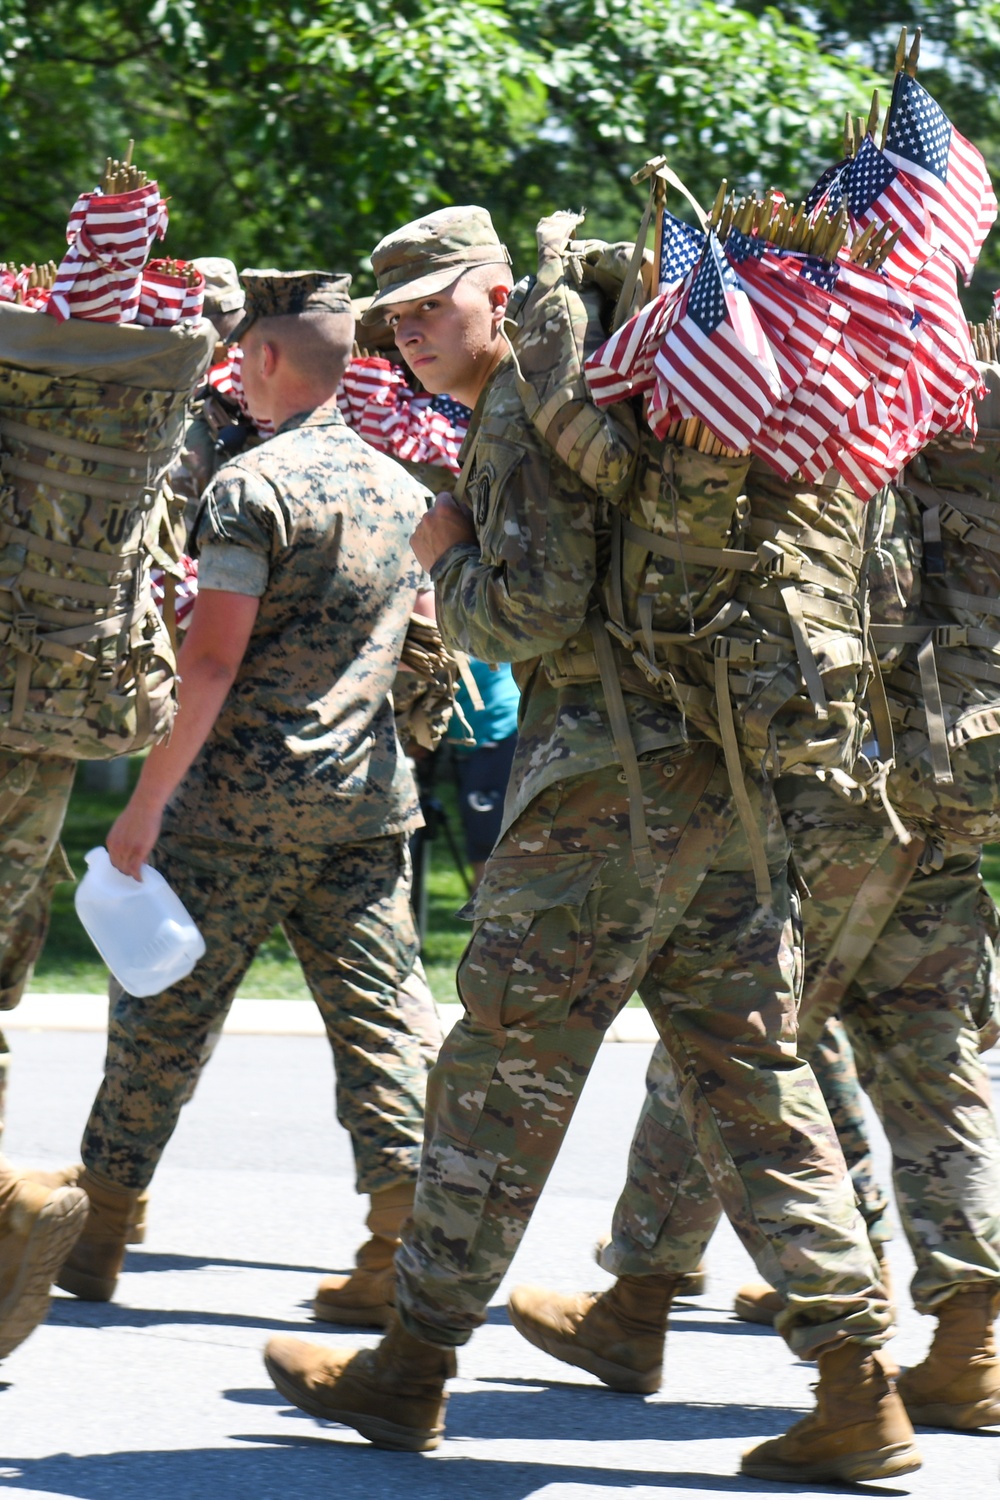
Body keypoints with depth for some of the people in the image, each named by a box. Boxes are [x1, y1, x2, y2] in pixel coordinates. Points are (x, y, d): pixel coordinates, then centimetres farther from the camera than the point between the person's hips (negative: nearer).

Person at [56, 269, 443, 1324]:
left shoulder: (254, 486, -11)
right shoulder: (402, 490, 11)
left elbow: (213, 660, -16)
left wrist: (150, 799, -13)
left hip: (244, 800, -5)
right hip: (371, 796, 5)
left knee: (164, 1010, 5)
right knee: (381, 1017, 3)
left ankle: (90, 1237, 12)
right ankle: (407, 1244, -8)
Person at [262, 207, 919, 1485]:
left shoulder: (524, 412, -7)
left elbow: (534, 613, -16)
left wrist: (448, 556, 1)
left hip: (607, 788, -9)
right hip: (726, 790, 9)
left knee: (499, 1081, 0)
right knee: (754, 1086, 5)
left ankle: (409, 1371, 9)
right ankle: (859, 1389, -1)